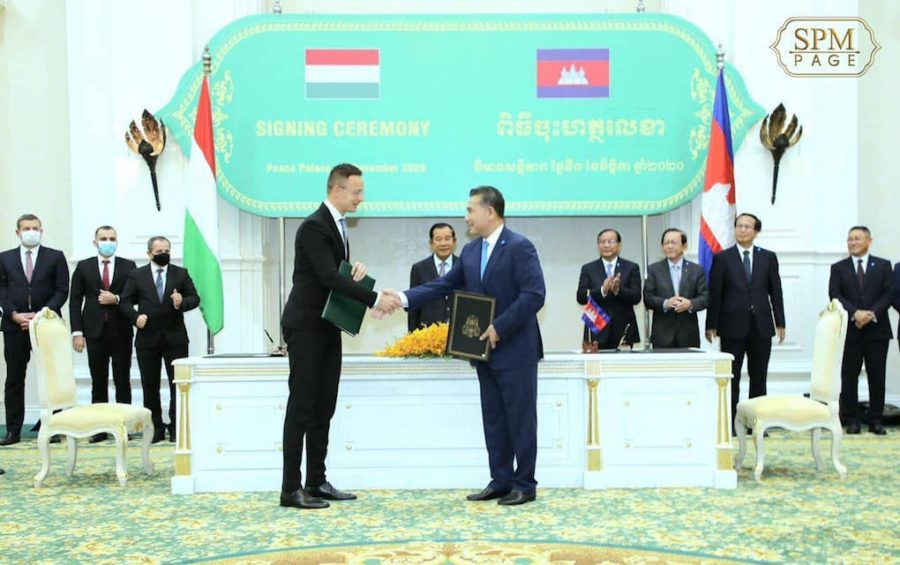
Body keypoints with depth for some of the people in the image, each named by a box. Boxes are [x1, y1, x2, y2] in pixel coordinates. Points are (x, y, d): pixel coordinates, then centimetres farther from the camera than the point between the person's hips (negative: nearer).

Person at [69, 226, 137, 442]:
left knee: (122, 381, 3)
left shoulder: (129, 266, 5)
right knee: (98, 382, 5)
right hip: (95, 332, 1)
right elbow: (75, 301, 3)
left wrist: (116, 299, -14)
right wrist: (77, 332, -4)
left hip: (121, 331, 0)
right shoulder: (83, 267, 6)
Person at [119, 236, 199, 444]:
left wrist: (182, 302, -17)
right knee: (150, 385, 6)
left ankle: (176, 427, 8)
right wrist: (135, 316, -13)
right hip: (147, 337, 0)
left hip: (175, 337, 0)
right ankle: (155, 428, 15)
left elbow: (195, 298, 4)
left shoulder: (181, 274, 7)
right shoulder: (136, 275, 7)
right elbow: (125, 301, 4)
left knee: (178, 383, 0)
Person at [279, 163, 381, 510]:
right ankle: (291, 488, 0)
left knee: (323, 408, 10)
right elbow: (329, 277, -26)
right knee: (302, 406, -6)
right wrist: (374, 299, -28)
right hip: (306, 328, -9)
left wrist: (357, 268, -3)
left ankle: (317, 482, 16)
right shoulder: (314, 226, -17)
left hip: (328, 327, 9)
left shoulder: (337, 225, 13)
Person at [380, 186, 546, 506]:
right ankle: (500, 482, 21)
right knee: (493, 420, 12)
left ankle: (524, 485, 12)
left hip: (516, 350, -7)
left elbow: (534, 295, -20)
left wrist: (500, 327, -20)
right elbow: (443, 286, 9)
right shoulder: (470, 251, 11)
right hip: (486, 351, 8)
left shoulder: (520, 247, -12)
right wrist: (403, 299, -3)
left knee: (521, 420, 2)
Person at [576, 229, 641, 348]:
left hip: (623, 330, 0)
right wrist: (602, 290, -18)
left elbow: (636, 297, -1)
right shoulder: (588, 269, 9)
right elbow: (580, 297, -1)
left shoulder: (631, 267, 7)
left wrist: (618, 289, -20)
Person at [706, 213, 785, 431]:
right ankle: (729, 423, 7)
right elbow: (714, 294, -1)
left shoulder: (768, 257, 7)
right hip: (733, 326, -2)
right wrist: (711, 325, -4)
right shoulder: (722, 258, 1)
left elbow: (775, 292, 8)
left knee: (759, 377, 7)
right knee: (731, 377, 2)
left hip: (761, 326, 2)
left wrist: (780, 323, 4)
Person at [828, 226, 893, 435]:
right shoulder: (838, 268, 7)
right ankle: (851, 420, 8)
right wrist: (855, 313, -17)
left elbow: (889, 294, 0)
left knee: (877, 377, 3)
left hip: (877, 329, 0)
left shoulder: (883, 265, 8)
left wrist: (872, 313, -14)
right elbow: (835, 295, -3)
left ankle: (876, 420, 12)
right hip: (850, 329, 0)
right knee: (849, 377, 1)